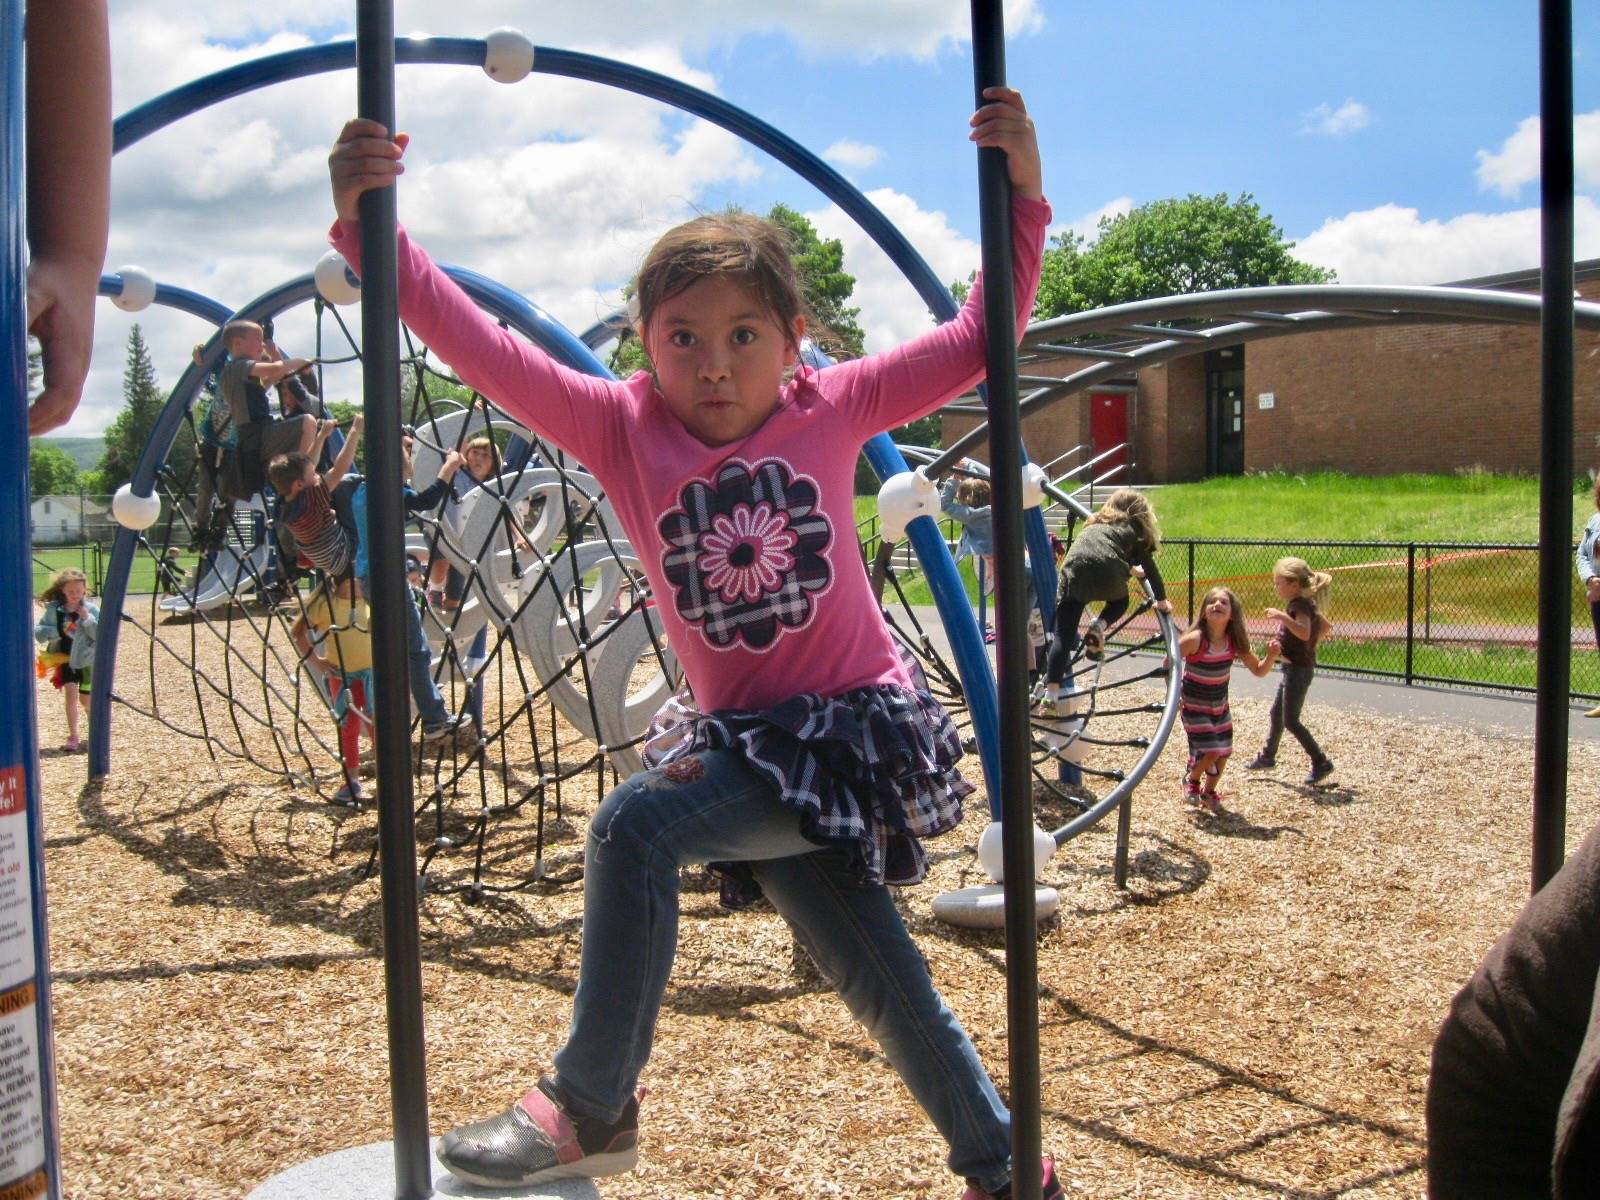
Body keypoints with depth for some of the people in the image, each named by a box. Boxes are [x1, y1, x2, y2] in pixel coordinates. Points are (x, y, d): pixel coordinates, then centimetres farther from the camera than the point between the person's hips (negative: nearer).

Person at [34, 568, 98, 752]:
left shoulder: (91, 609, -10)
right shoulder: (53, 609, -4)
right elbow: (38, 632, -7)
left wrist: (87, 619, -26)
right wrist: (59, 631, -22)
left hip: (87, 660, -1)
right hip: (65, 659, 2)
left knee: (86, 699, 5)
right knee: (70, 693, -10)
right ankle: (73, 736, -2)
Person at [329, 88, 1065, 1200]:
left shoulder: (832, 410, -6)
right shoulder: (625, 429, -5)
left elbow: (978, 342, -3)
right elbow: (480, 345, -13)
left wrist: (1022, 192, -11)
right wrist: (369, 223, -25)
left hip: (858, 730, -4)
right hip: (750, 745, 4)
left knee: (636, 824, -24)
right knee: (882, 981, 15)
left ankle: (590, 1106, -6)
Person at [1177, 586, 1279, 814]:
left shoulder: (1236, 641, -12)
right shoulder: (1195, 639, -25)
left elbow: (1258, 670, -2)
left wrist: (1271, 656, -22)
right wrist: (1173, 696, -12)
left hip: (1220, 707, 5)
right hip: (1193, 707, -5)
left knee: (1224, 752, 5)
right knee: (1210, 751, -13)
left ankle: (1209, 793, 31)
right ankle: (1191, 780, 19)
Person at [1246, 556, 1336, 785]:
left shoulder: (1299, 605, -21)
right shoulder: (1305, 604, 10)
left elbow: (1304, 632, -40)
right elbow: (1326, 625, 22)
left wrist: (1283, 617, -46)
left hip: (1299, 669, -10)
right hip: (1294, 668, 10)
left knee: (1290, 721, -4)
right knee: (1277, 712, 21)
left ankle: (1321, 763, 1)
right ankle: (1267, 757, 35)